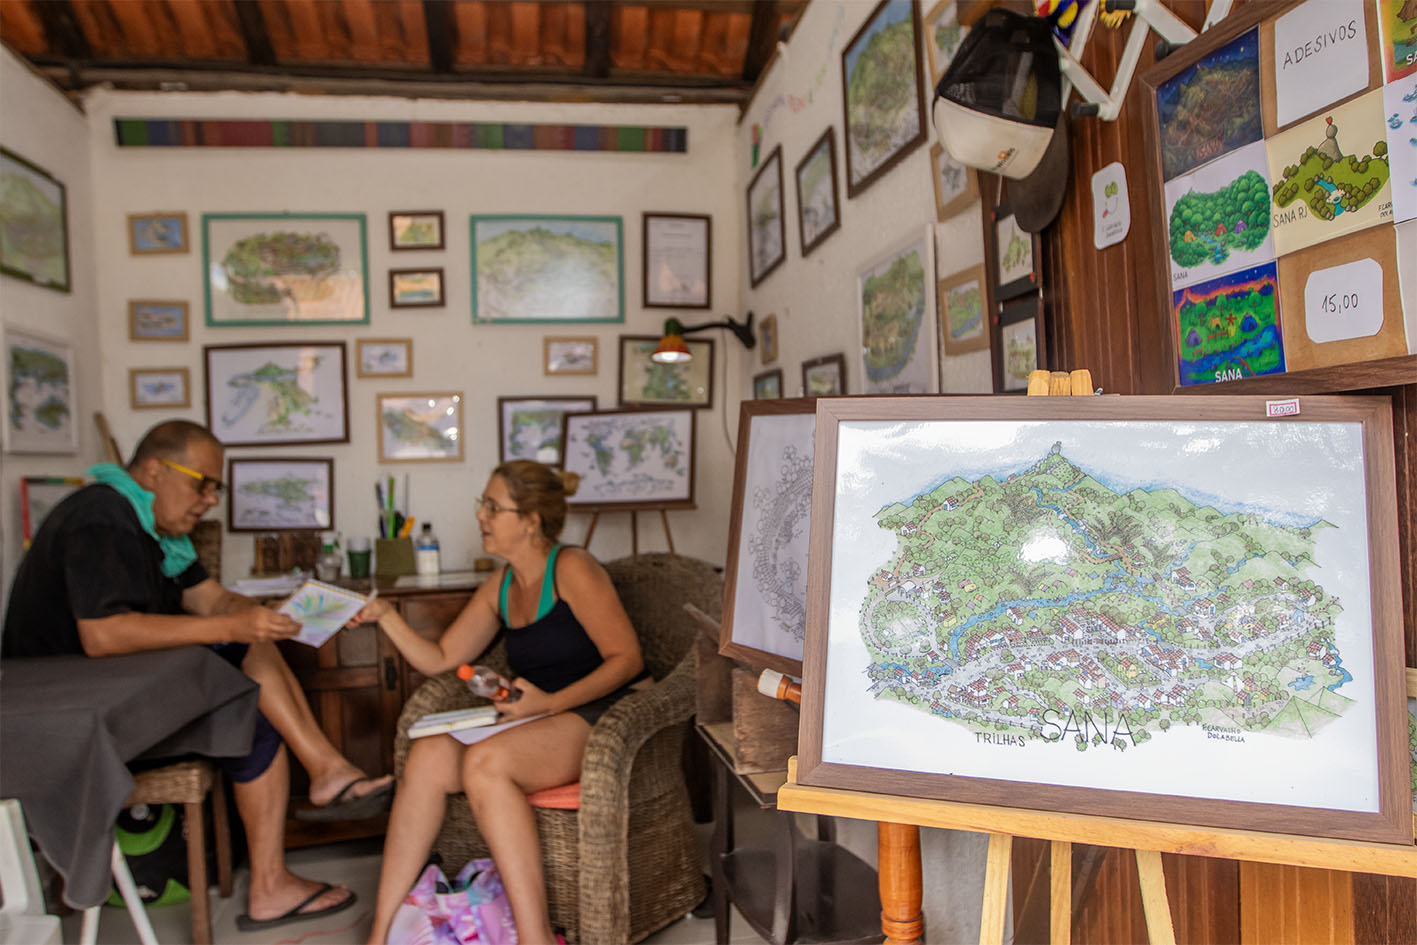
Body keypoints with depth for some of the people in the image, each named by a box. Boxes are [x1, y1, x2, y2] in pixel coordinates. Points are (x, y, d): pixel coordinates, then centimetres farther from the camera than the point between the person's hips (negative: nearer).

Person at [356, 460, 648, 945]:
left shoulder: (571, 569, -8)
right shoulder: (500, 588, 15)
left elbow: (627, 658, -11)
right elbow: (439, 660, 18)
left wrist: (551, 703, -21)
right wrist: (386, 615, 4)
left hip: (609, 716, -7)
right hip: (542, 724, 7)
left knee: (485, 761, -31)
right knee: (428, 754, -16)